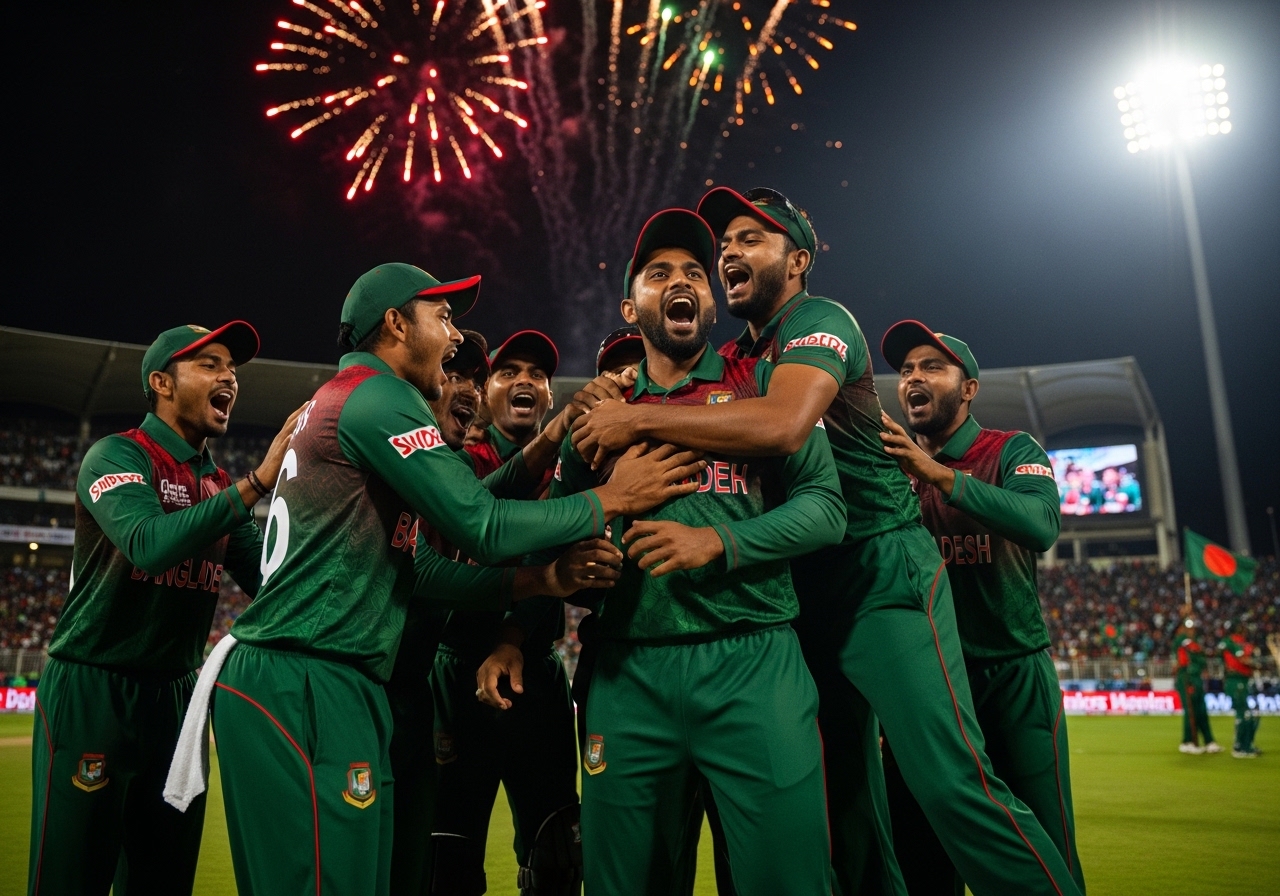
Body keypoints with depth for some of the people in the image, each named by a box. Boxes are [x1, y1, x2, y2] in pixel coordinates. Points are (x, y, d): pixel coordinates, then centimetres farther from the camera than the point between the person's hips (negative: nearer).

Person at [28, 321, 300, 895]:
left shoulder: (220, 486, 10)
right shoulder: (118, 455, -10)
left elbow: (269, 580, 3)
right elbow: (150, 543, -29)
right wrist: (257, 481, -33)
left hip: (176, 695, 6)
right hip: (91, 691, -6)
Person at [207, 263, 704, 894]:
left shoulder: (336, 403, 21)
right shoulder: (377, 394, -10)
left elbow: (412, 570, 16)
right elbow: (482, 528, -16)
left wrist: (531, 580, 9)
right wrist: (610, 500, -4)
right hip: (306, 687, -10)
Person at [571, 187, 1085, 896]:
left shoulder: (820, 321, -9)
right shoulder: (731, 359, 14)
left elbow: (783, 424, -28)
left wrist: (638, 418, -24)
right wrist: (602, 413, -7)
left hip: (884, 577, -7)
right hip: (800, 590, 7)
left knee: (953, 784, -13)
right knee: (845, 797, 12)